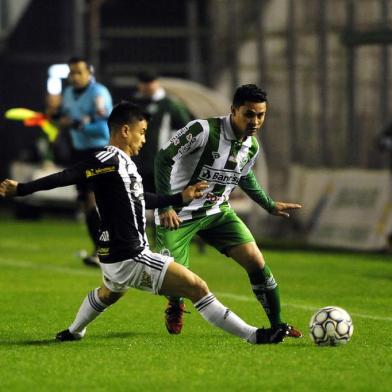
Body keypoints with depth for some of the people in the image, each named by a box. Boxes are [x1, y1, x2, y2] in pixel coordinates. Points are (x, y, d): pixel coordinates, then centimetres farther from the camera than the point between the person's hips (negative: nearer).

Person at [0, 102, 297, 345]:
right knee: (197, 287, -11)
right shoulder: (108, 160, -19)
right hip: (130, 258, -11)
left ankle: (73, 332, 61)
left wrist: (180, 198, 30)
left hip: (115, 256, 11)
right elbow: (64, 178, -27)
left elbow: (141, 199, 26)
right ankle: (254, 336, -11)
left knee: (110, 292, 43)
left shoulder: (123, 163, 12)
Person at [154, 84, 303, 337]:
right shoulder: (204, 130, -24)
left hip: (217, 211, 5)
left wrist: (270, 205, 20)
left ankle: (277, 325, 3)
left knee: (255, 260, -9)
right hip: (178, 214, -5)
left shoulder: (252, 147, -2)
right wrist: (165, 207, -25)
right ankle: (175, 308, 28)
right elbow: (164, 159, -20)